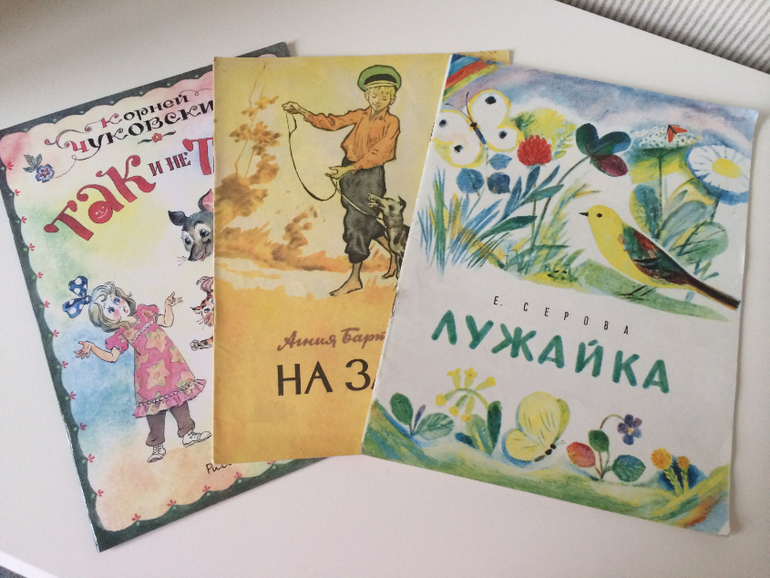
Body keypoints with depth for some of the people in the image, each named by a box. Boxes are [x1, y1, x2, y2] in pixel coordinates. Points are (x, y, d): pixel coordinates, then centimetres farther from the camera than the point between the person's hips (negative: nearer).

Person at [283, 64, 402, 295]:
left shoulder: (391, 122, -9)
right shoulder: (360, 115, 6)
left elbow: (377, 154, -17)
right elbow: (332, 122, 0)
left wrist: (348, 169, -25)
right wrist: (303, 112, -12)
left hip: (370, 174, -6)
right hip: (349, 171, 6)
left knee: (355, 221, -5)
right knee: (365, 220, 13)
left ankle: (354, 279, 4)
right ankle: (395, 254, 33)